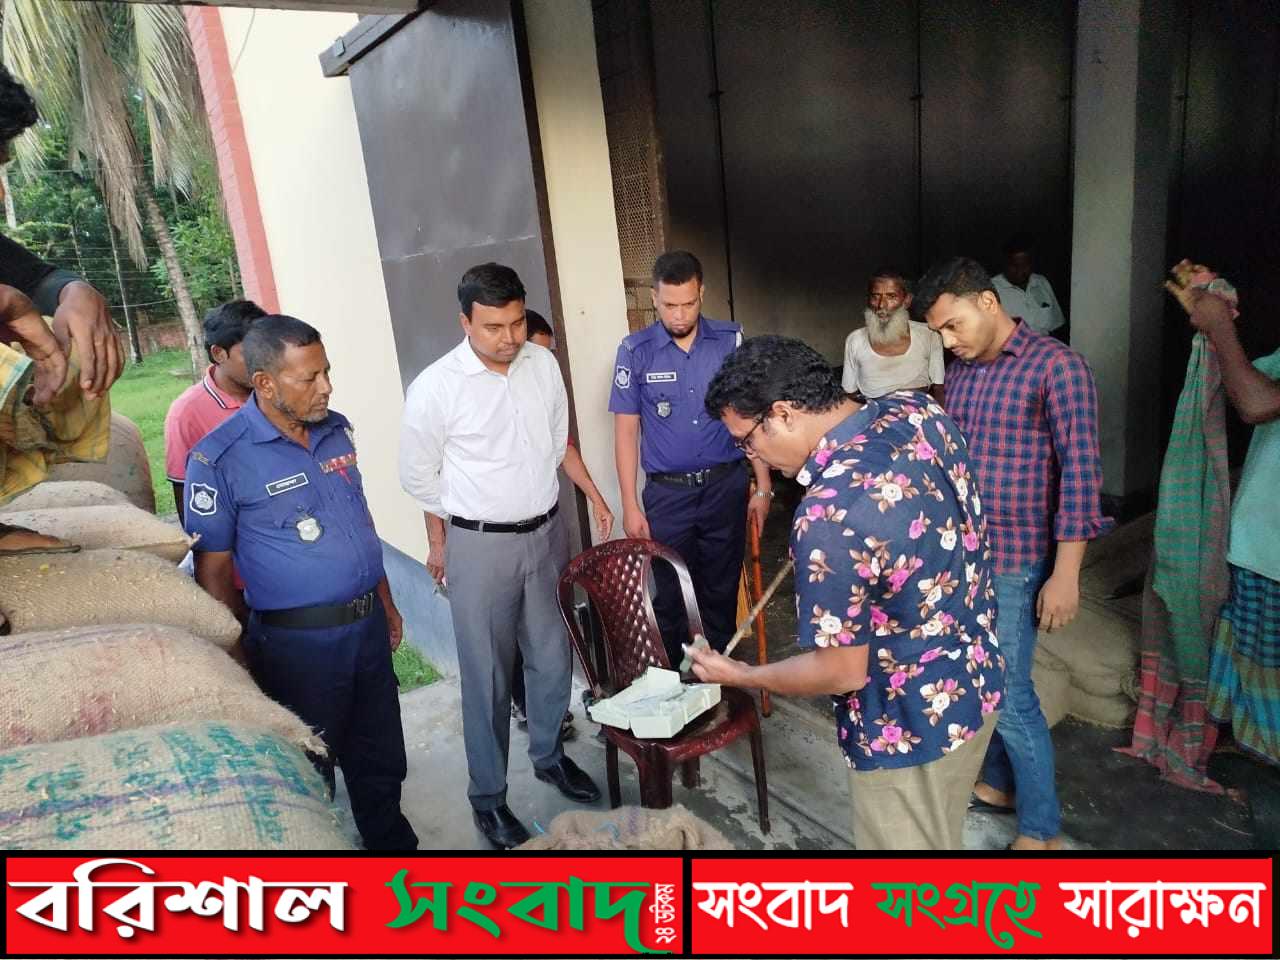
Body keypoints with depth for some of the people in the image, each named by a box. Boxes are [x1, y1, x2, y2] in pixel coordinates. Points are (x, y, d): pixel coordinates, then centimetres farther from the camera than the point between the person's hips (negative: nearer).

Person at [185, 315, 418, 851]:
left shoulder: (337, 430, 3)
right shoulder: (220, 458, -14)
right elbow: (213, 572, -9)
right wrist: (246, 654, -6)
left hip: (367, 624, 6)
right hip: (297, 642, -5)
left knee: (380, 757, 20)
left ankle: (392, 840, 42)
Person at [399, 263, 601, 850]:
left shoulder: (544, 364, -3)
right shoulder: (436, 387, -17)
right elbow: (420, 475, -4)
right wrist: (438, 541, 6)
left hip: (547, 533, 5)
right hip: (480, 545, -4)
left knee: (552, 658, 17)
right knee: (488, 675, 6)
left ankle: (548, 756, 41)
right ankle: (487, 795, 26)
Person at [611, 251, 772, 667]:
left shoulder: (732, 341, -2)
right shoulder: (635, 352, -4)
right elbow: (626, 431, 0)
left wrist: (763, 486, 2)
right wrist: (630, 506, -3)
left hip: (725, 487, 1)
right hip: (667, 494, -1)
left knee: (721, 592, 12)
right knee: (671, 596, 8)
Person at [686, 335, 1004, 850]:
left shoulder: (830, 513, -35)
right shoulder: (917, 409, -10)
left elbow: (842, 672, -25)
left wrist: (737, 674, -10)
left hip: (909, 730, -8)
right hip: (977, 682, 8)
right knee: (939, 836, 31)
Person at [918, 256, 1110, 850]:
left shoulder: (1055, 366, -12)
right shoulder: (959, 372, 9)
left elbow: (1080, 470, -15)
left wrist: (1065, 573, -18)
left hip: (1015, 562, -6)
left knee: (1008, 691, 0)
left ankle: (1041, 830, 18)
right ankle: (997, 782, 37)